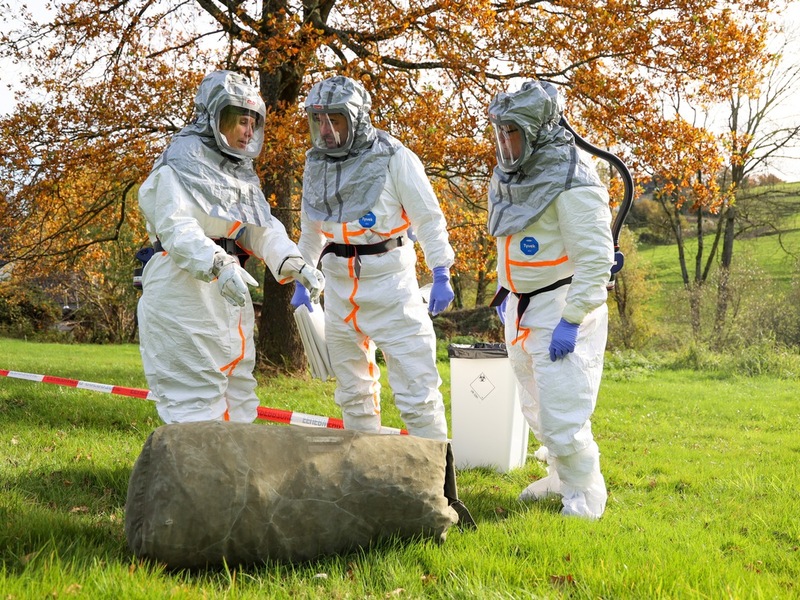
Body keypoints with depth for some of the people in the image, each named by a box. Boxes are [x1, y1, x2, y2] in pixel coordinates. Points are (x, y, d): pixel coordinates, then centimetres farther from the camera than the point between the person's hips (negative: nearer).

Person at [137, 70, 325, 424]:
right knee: (195, 395, -10)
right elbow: (176, 228, -22)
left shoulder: (242, 173, 18)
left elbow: (263, 230, 11)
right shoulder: (182, 164, -9)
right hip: (183, 292, -9)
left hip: (229, 295, 9)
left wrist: (297, 266, -8)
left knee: (237, 393, 13)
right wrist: (218, 266, -38)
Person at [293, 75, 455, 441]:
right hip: (339, 283, 6)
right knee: (352, 389, 13)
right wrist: (302, 280, 19)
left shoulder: (393, 158, -10)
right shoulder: (316, 163, 7)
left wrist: (441, 275, -12)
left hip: (389, 277, -6)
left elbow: (428, 218, -7)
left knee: (415, 384, -7)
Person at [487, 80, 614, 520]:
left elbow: (596, 258, -23)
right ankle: (560, 477, 40)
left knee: (562, 412, -9)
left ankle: (585, 501, 9)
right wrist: (505, 293, 20)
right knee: (536, 407, 20)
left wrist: (571, 320, -24)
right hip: (522, 308, 9)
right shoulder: (509, 177, 8)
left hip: (563, 307, -9)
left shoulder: (571, 181, -20)